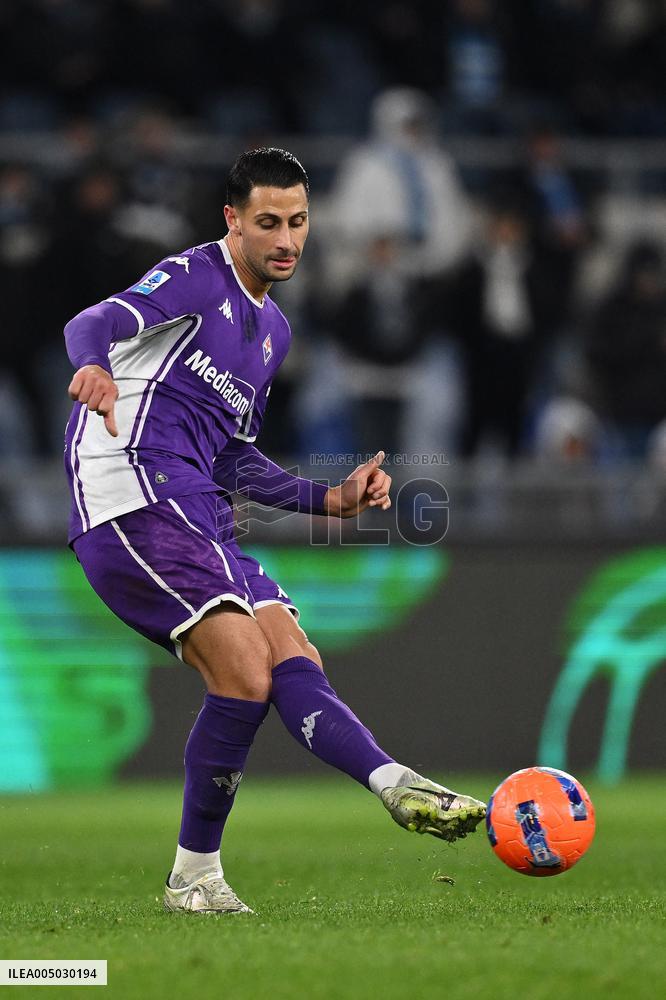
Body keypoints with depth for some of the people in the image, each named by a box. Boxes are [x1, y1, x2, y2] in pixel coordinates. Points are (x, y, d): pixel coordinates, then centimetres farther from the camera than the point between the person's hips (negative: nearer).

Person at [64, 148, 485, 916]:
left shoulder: (272, 330, 24)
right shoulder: (193, 278, -2)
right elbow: (98, 321, -22)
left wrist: (332, 500, 21)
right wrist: (94, 366, -46)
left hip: (198, 519, 9)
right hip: (133, 500, -9)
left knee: (294, 663, -7)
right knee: (246, 674, -18)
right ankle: (195, 874, -11)